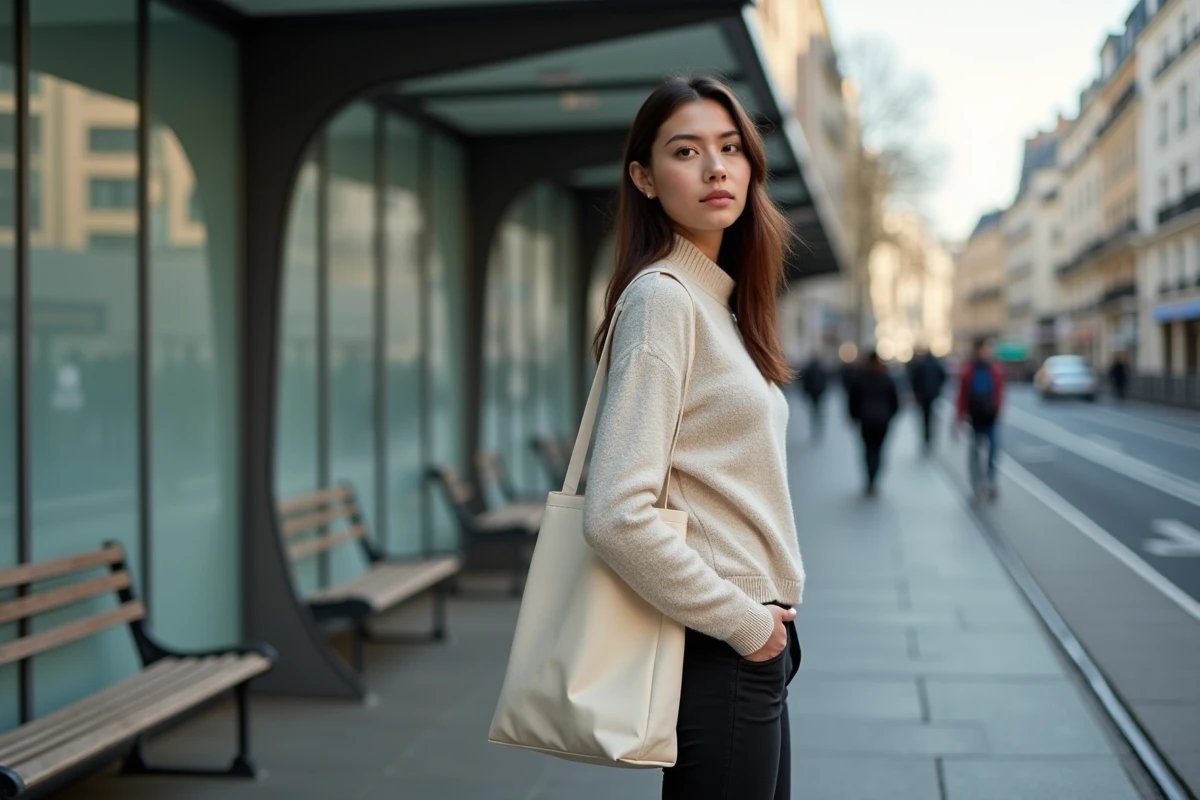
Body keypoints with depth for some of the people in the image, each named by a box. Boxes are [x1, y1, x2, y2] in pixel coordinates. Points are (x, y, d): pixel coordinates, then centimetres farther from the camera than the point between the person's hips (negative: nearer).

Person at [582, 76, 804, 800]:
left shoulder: (721, 302, 12)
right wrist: (743, 623, -15)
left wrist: (767, 619, 11)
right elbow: (616, 515, -24)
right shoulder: (662, 298, -15)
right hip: (717, 653, -9)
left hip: (755, 639, 9)